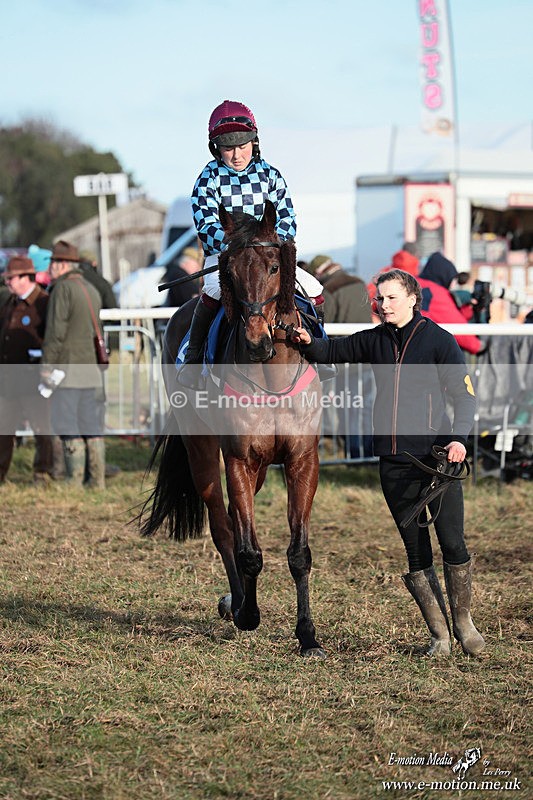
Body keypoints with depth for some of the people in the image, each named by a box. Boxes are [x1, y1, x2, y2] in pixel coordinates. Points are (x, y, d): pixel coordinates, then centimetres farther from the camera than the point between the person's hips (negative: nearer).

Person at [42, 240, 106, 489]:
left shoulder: (62, 288, -10)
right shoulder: (91, 290, 16)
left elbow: (56, 329, -15)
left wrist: (47, 364, -11)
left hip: (66, 366, -8)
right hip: (89, 364, 8)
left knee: (68, 426, -6)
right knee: (90, 423, 9)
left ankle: (75, 480, -8)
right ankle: (98, 479, 9)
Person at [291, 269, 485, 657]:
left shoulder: (439, 340, -3)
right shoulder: (375, 341, 9)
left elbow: (465, 394, -4)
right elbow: (333, 352, 11)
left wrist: (459, 438, -20)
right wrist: (308, 343, -13)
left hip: (437, 456, -4)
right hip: (394, 462, 4)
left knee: (453, 544, -4)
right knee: (416, 553, 6)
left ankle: (463, 622, 16)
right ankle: (439, 634, 15)